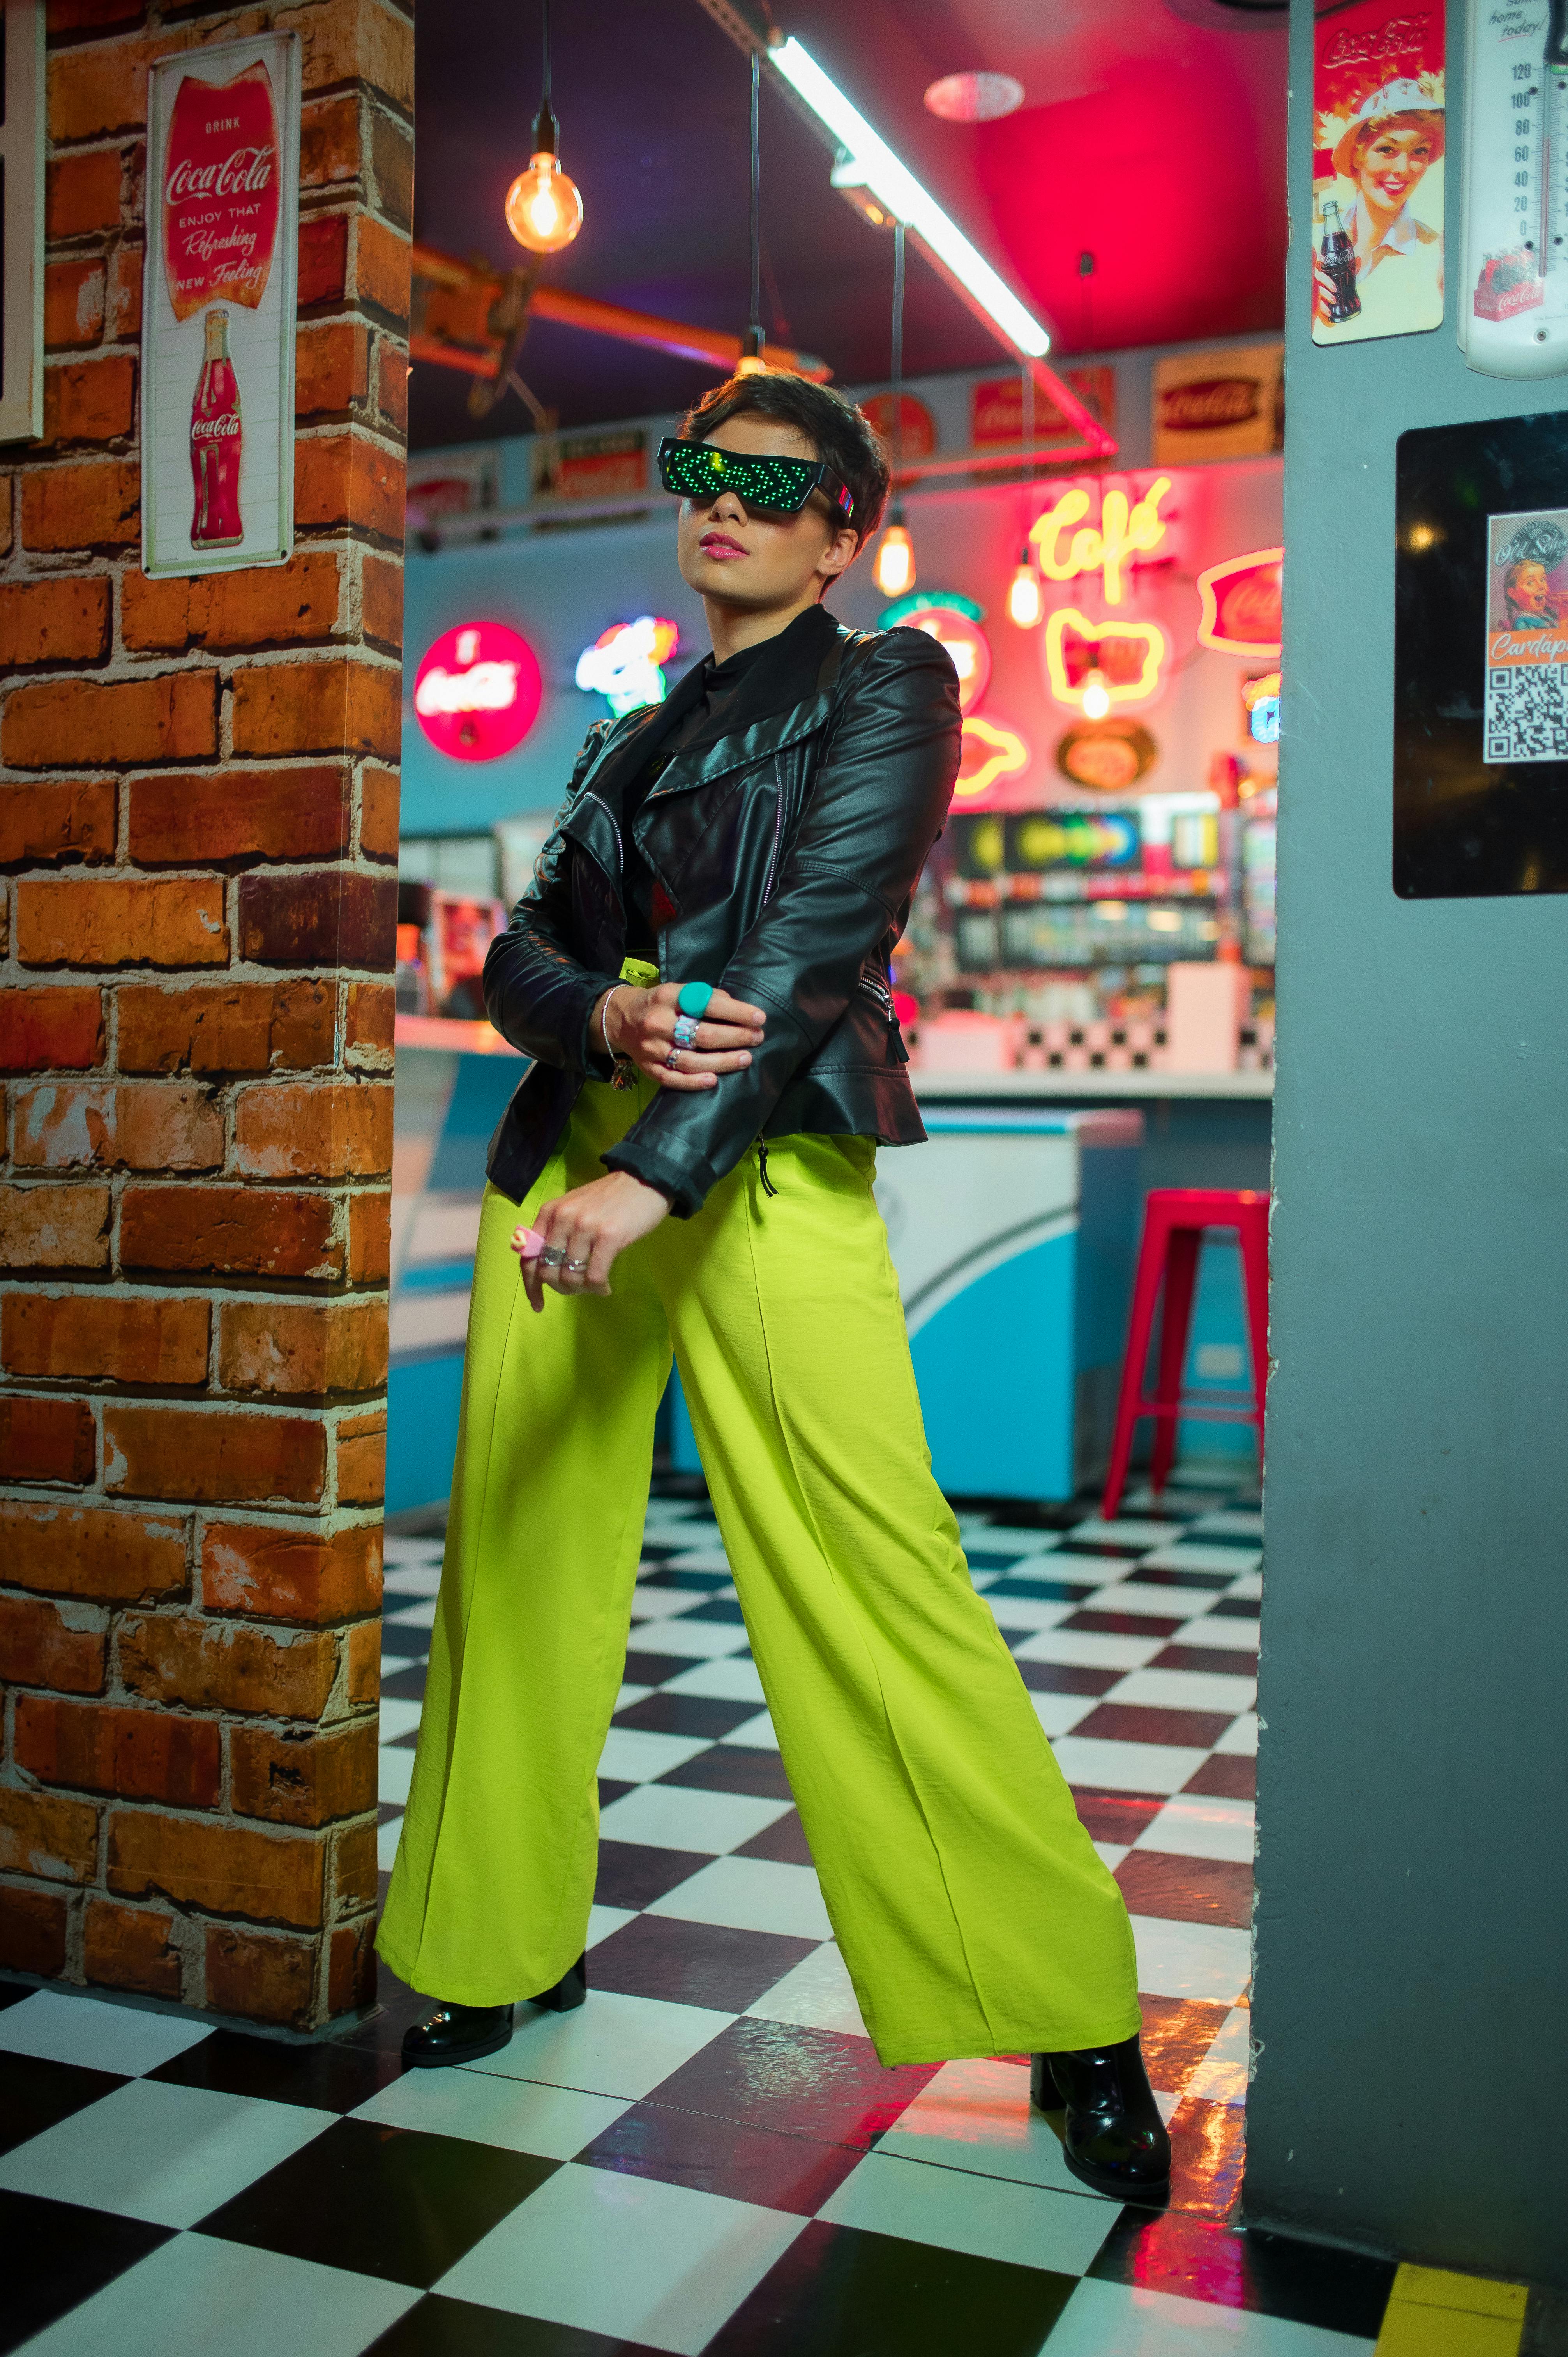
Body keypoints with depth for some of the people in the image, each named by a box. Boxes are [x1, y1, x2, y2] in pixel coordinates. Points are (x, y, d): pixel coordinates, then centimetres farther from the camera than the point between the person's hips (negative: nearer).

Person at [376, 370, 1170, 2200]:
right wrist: (609, 1017, -11)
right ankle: (506, 1948, 25)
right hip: (566, 1155, 6)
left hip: (763, 1164, -6)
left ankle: (1070, 2019, 1)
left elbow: (814, 938, -11)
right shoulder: (632, 742, 22)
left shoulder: (886, 687, 4)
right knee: (515, 1554, 6)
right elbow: (519, 950, 14)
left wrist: (654, 1170, -23)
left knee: (871, 1575, -12)